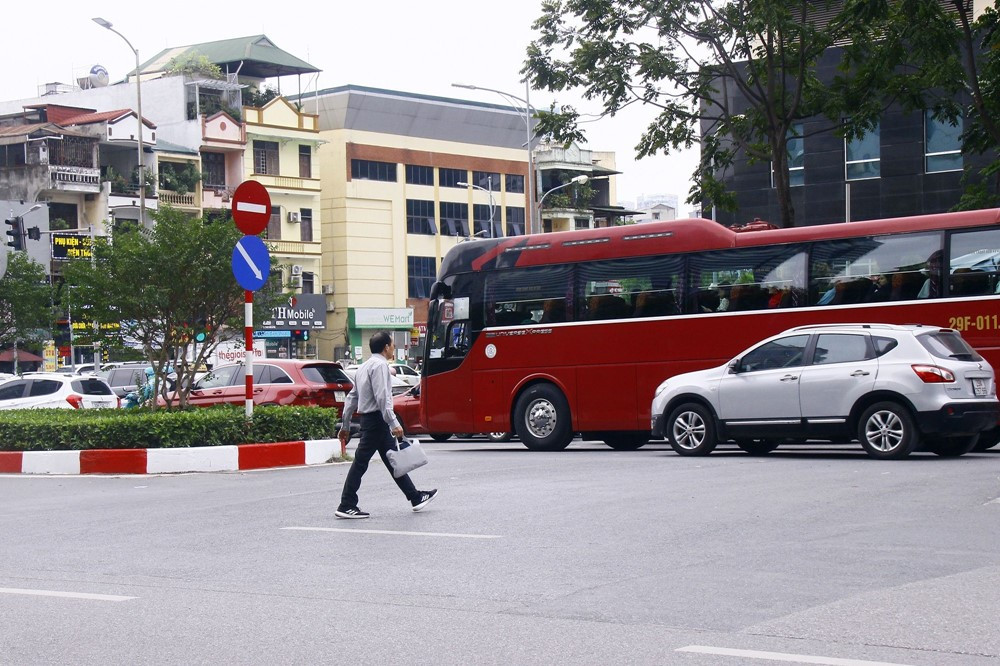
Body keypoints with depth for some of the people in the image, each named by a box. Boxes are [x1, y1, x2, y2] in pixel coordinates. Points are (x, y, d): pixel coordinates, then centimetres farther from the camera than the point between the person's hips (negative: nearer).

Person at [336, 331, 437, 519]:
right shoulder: (380, 365, -12)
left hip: (369, 419, 10)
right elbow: (382, 397, -22)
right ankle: (346, 506, -7)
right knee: (361, 461, -8)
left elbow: (352, 397, 19)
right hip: (376, 418, -10)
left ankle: (415, 497, 20)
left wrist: (345, 426, 20)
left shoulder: (365, 367, 18)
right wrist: (394, 424, -24)